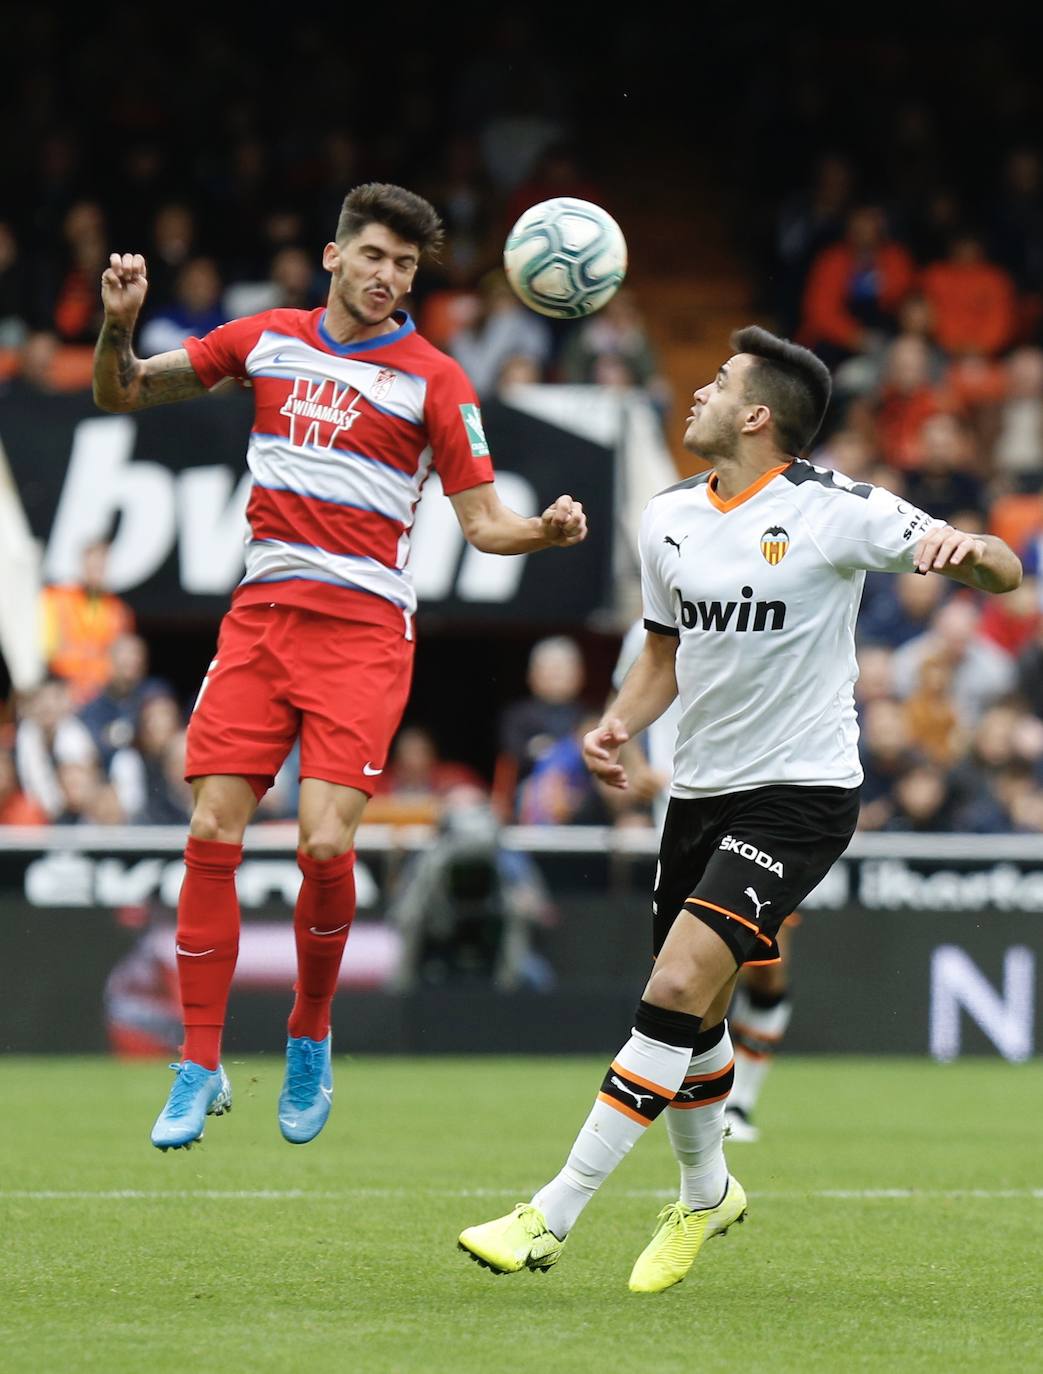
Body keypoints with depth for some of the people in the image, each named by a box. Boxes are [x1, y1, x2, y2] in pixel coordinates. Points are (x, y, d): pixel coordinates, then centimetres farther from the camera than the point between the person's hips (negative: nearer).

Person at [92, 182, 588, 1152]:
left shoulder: (432, 379, 0)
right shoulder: (267, 340, 9)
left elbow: (482, 519, -1)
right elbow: (120, 393, 16)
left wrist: (547, 530, -21)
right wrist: (118, 324, -4)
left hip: (363, 626, -3)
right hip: (261, 612, 3)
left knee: (325, 843, -14)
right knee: (211, 833, -5)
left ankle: (310, 1039, 11)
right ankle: (200, 1065, 5)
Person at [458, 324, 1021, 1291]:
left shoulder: (835, 512, -12)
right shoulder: (670, 518, 5)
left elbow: (1004, 574, -10)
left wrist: (970, 550, -34)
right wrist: (618, 725, 0)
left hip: (800, 794, -6)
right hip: (701, 788, 6)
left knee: (680, 987, -19)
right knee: (691, 1015, 11)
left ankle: (552, 1217, -19)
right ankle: (705, 1194, 39)